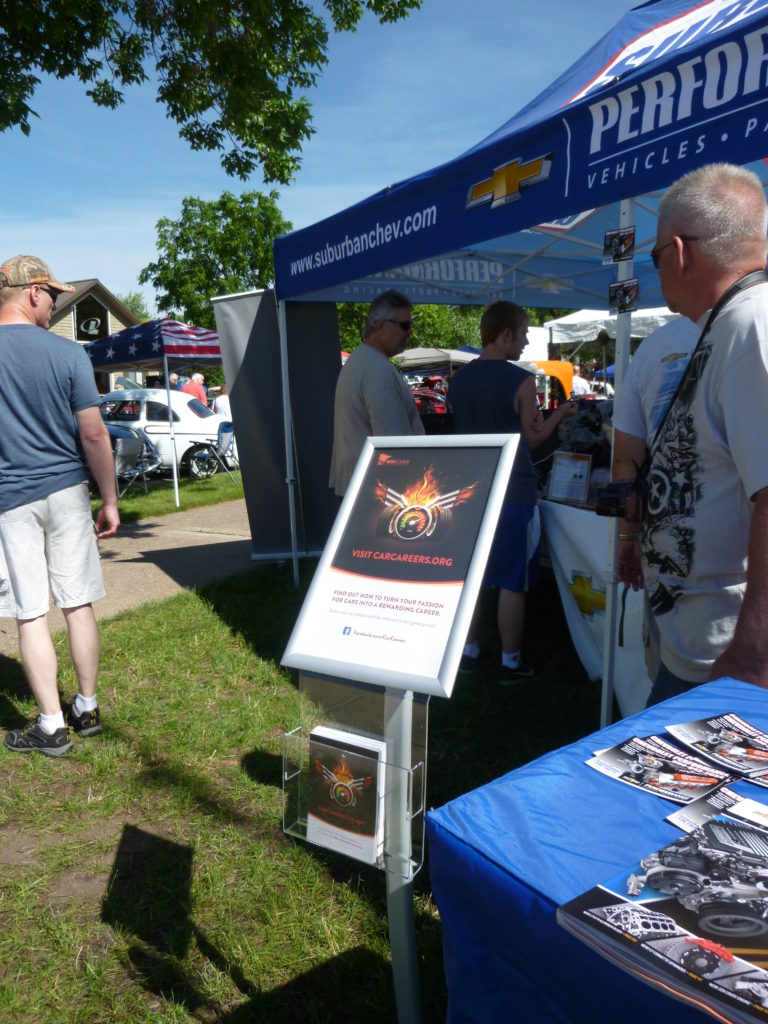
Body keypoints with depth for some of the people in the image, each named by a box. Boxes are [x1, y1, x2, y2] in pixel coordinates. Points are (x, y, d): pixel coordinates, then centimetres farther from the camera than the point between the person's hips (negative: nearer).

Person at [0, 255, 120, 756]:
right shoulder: (68, 353, -5)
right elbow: (94, 435, -7)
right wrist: (110, 500, 1)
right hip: (66, 490, 1)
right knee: (79, 605, 10)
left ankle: (52, 726, 12)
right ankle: (87, 709, 23)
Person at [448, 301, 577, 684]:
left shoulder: (458, 379, 4)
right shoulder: (520, 380, -14)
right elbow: (531, 439, -5)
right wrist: (561, 412, 11)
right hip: (513, 494, -6)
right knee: (512, 583, 5)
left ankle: (468, 652, 26)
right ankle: (510, 663, 16)